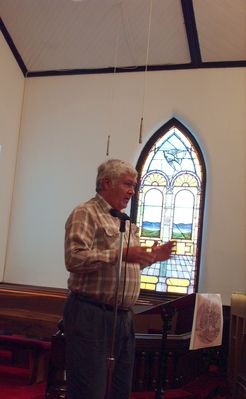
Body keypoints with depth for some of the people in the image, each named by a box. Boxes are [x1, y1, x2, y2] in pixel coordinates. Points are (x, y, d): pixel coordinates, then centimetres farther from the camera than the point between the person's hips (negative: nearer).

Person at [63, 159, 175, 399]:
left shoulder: (126, 222, 19)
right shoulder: (86, 213, -7)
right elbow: (74, 259, -22)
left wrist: (151, 257, 13)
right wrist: (120, 254, -26)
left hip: (124, 317, 9)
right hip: (91, 315, -8)